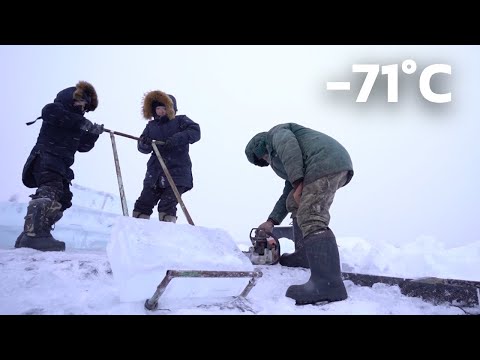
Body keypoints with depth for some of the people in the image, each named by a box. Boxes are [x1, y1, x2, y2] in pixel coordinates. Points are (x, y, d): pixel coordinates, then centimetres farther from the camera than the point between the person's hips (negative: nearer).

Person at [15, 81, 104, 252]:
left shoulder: (76, 123, 27)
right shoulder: (58, 108, 2)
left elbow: (82, 146, 26)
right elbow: (48, 111, -23)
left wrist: (93, 134, 9)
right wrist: (81, 122, -22)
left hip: (60, 164, 10)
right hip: (46, 157, -10)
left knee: (63, 199, 7)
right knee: (50, 191, -28)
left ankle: (28, 235, 8)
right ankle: (34, 233, -40)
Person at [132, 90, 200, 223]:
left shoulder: (180, 121, 6)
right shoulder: (151, 126, 18)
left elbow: (195, 132, -10)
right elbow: (142, 148, 11)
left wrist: (178, 138, -24)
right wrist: (144, 143, -14)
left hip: (176, 172, -5)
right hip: (155, 173, 5)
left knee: (167, 206, -12)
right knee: (143, 204, 2)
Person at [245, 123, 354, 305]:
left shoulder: (277, 132, 15)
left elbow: (289, 144, -9)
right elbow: (288, 194, 37)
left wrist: (297, 183, -15)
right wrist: (271, 221, 37)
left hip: (325, 163, -10)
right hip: (338, 166, 10)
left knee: (311, 220, -20)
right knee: (296, 203, 25)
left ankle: (329, 284, -32)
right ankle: (304, 254, 21)